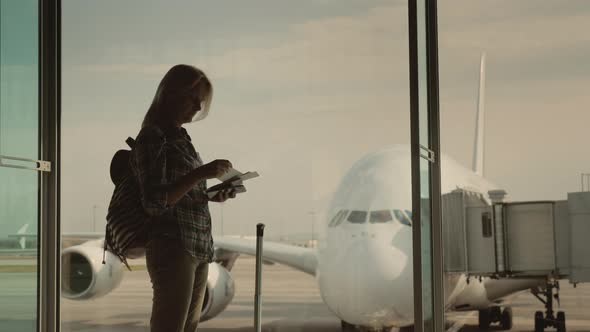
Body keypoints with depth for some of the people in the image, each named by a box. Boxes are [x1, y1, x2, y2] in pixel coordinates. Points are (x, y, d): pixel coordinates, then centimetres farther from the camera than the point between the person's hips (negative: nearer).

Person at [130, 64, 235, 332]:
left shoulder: (180, 137, 18)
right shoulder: (153, 137, -7)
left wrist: (211, 196, 6)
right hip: (172, 248, -9)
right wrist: (201, 174, -19)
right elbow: (155, 202, -16)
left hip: (199, 249, 9)